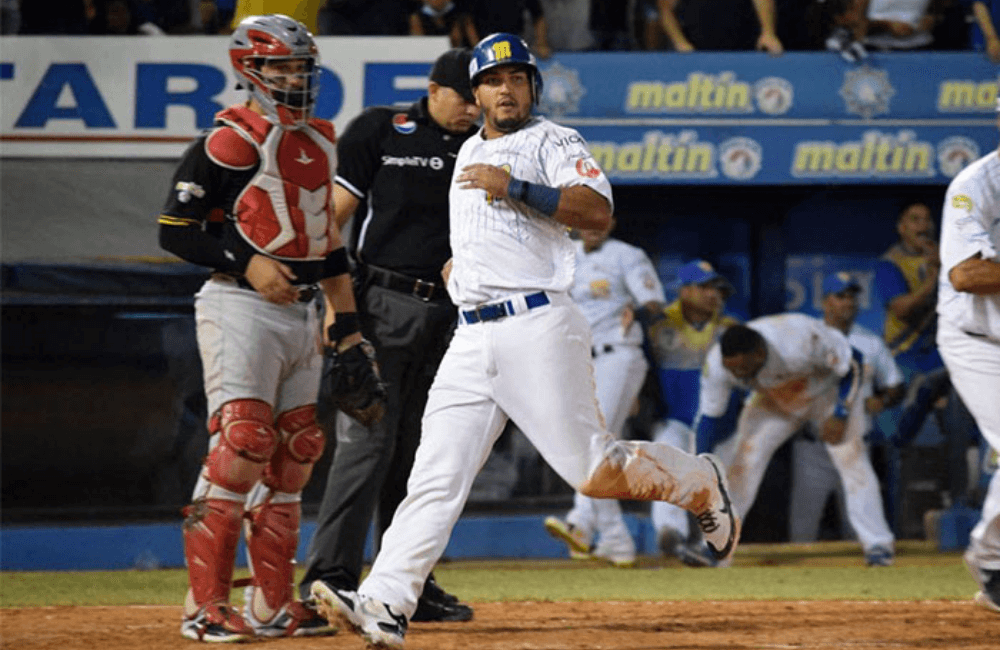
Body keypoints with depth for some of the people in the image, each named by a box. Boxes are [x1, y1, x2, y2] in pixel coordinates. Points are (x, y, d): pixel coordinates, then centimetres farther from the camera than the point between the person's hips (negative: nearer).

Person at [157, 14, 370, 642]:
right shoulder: (231, 142, -9)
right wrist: (245, 261, -20)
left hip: (303, 313, 8)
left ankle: (272, 605, 14)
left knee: (294, 454, 8)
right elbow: (175, 229, -10)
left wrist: (344, 315, 20)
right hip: (241, 308, -8)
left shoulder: (319, 141, 16)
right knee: (241, 446, -15)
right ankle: (205, 606, -13)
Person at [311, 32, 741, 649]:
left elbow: (598, 210, -17)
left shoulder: (553, 141, 0)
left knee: (597, 470, -6)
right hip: (471, 339, 6)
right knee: (436, 475, -7)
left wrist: (514, 187, -20)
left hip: (540, 328, -6)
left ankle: (700, 482, 21)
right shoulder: (470, 153, 23)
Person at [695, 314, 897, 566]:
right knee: (745, 461, -11)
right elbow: (708, 416, -21)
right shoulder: (717, 364, -32)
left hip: (829, 393, -3)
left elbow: (853, 363, -26)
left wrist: (840, 416, -27)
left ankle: (877, 544, -10)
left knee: (850, 458, -17)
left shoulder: (802, 339, -43)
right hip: (772, 401, 3)